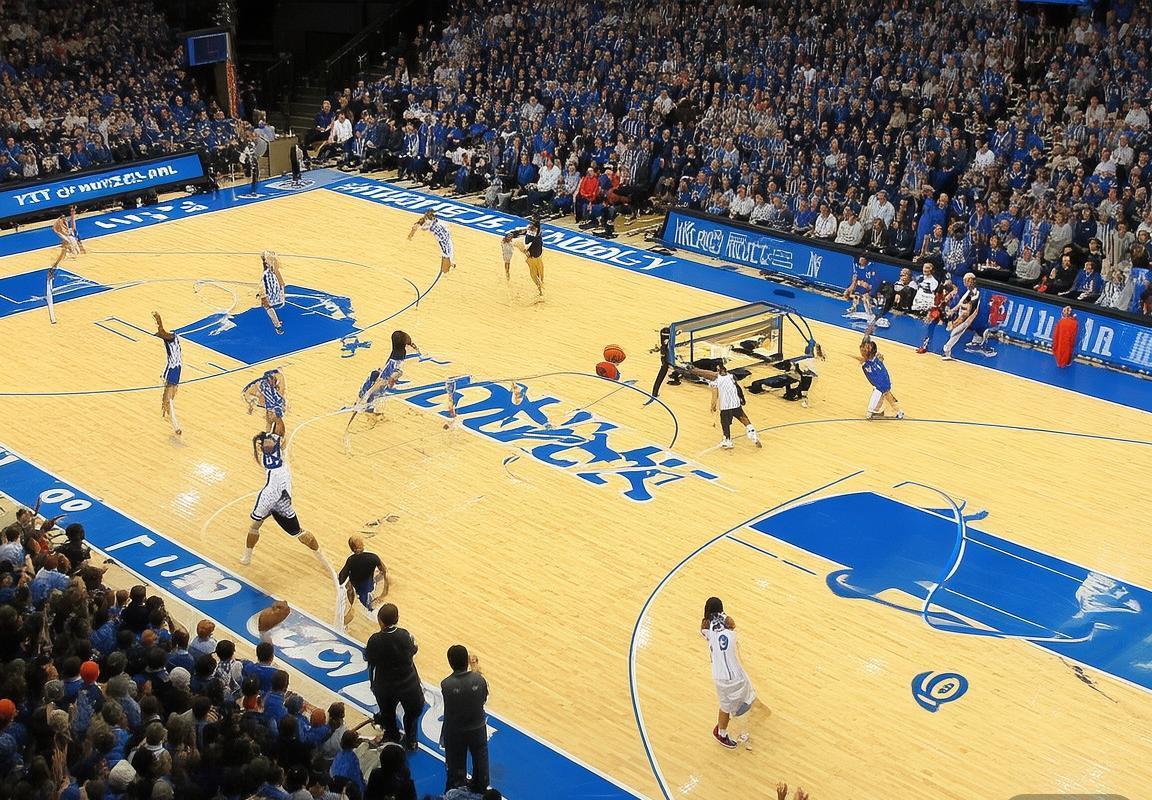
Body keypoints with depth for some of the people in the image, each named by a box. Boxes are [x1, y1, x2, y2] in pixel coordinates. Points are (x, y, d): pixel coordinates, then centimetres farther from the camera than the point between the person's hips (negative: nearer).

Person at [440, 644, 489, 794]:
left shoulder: (446, 684, -28)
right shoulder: (479, 680, -23)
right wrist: (475, 671, 2)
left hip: (455, 732, -2)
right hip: (477, 728, 2)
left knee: (456, 765, 22)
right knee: (480, 760, 29)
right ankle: (479, 788, 50)